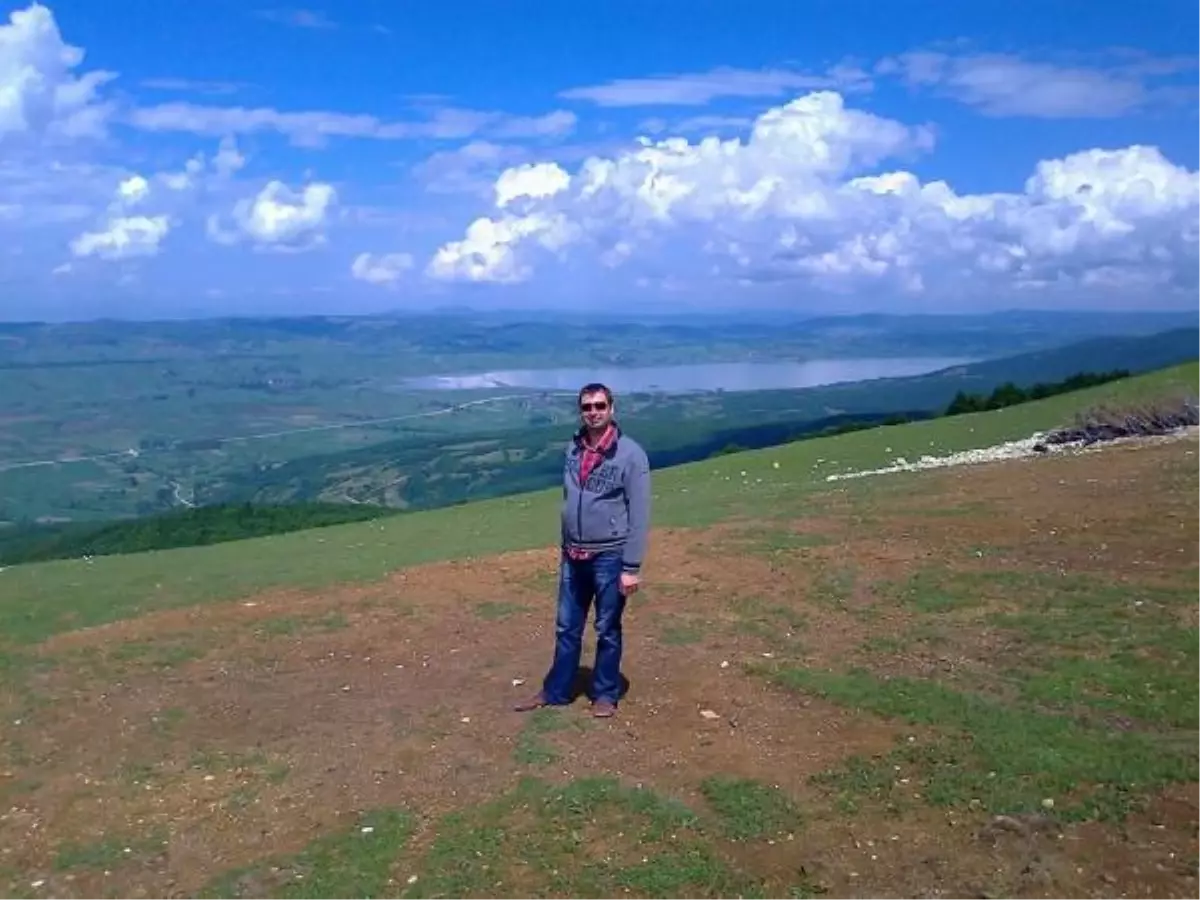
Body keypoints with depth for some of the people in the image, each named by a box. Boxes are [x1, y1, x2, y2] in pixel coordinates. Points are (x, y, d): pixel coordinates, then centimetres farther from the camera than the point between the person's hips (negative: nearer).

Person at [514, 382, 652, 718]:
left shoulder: (630, 453, -13)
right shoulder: (573, 448, 4)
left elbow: (639, 514, -14)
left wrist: (632, 567, -16)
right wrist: (565, 547, 15)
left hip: (610, 557, -5)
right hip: (573, 556, 5)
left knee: (607, 630, 10)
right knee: (566, 627, 16)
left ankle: (605, 693, 26)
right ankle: (556, 691, 29)